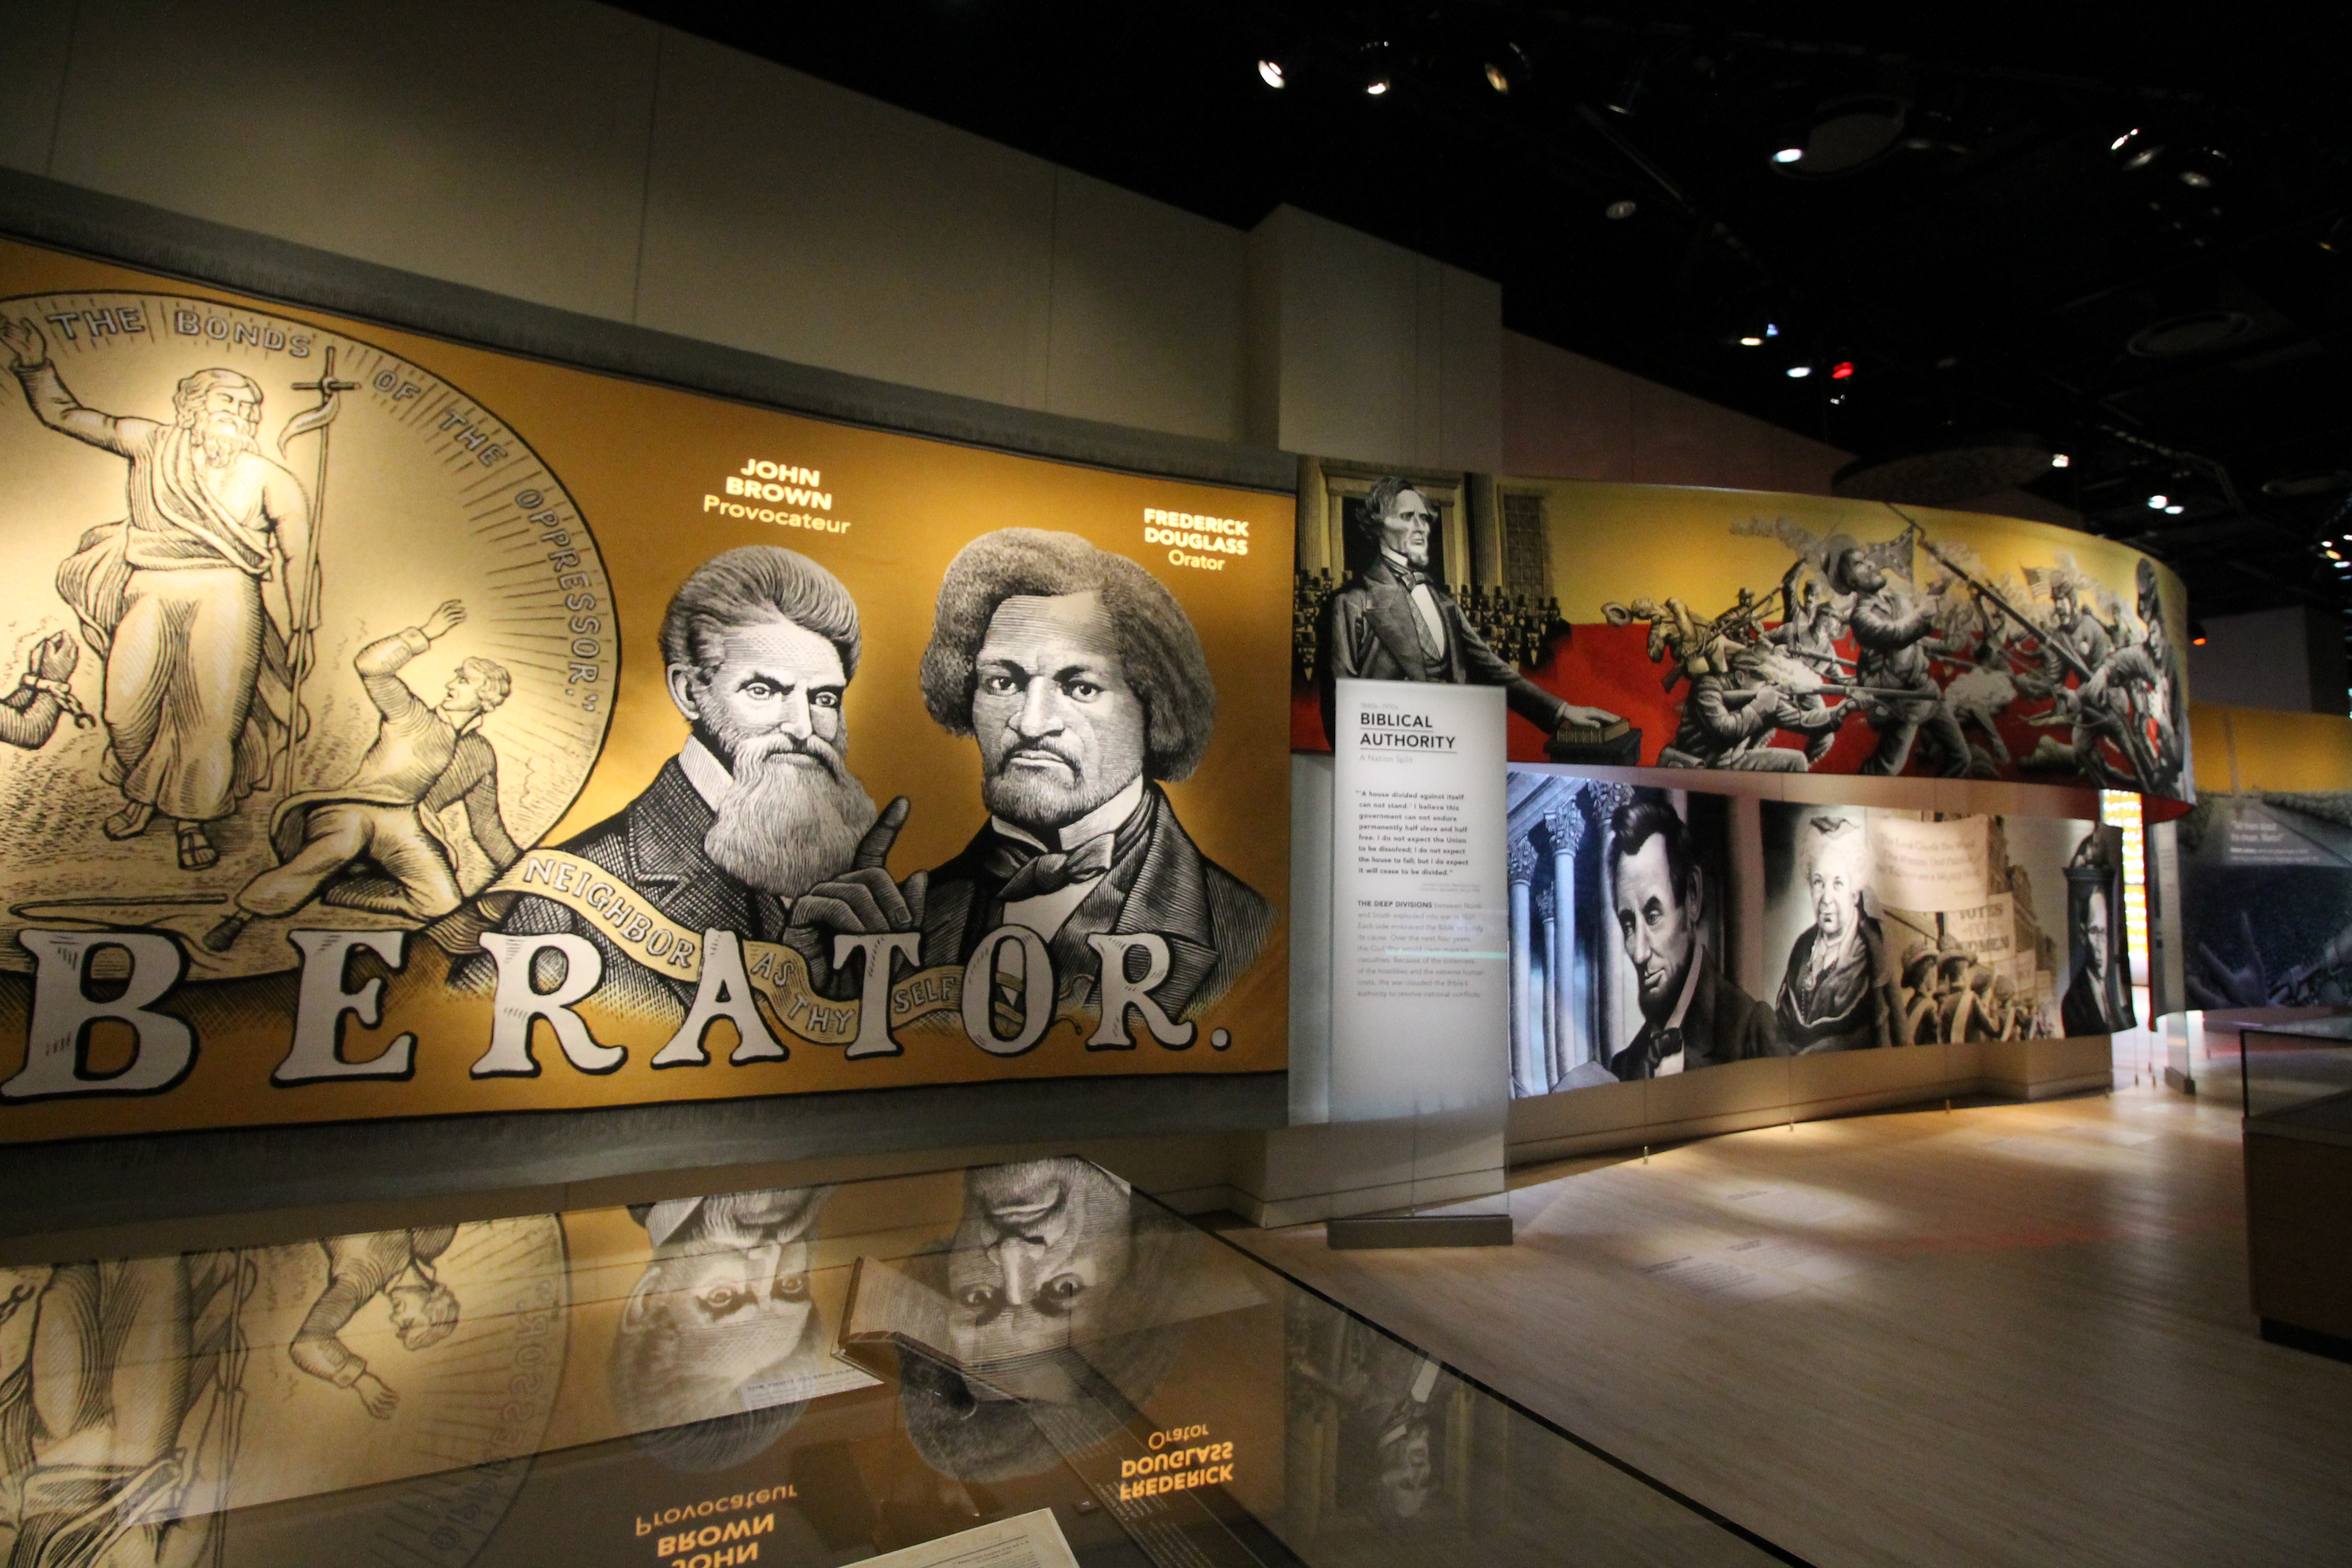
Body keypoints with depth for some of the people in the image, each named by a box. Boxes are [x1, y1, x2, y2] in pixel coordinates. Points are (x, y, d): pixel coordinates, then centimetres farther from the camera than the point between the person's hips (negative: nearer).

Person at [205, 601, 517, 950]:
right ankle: (241, 916, -25)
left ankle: (341, 892, -6)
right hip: (353, 808, -3)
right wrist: (426, 634, -12)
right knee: (344, 842, -39)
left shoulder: (481, 756, 16)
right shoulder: (412, 718, 8)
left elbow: (487, 823, 24)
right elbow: (370, 664, -9)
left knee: (443, 902, -23)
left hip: (405, 829, 3)